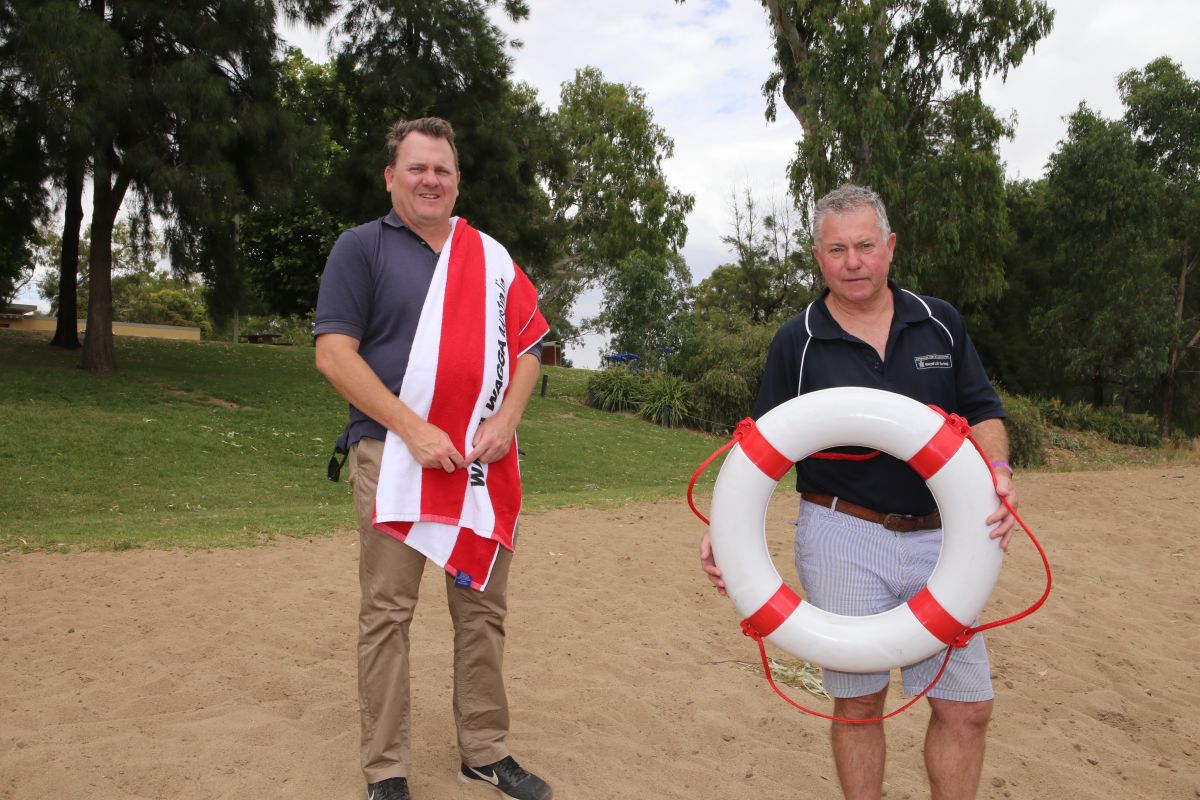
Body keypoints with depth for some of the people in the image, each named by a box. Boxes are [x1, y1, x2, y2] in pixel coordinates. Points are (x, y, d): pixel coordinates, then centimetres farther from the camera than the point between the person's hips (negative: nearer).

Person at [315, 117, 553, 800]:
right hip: (393, 456, -4)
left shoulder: (491, 256, 14)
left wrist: (507, 418, -3)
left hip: (484, 462, 4)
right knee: (388, 615, 1)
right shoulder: (362, 247, 1)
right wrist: (414, 429, -15)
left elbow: (528, 345, 15)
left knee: (483, 610, 10)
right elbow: (334, 354, -8)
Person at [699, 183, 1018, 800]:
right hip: (842, 539, -2)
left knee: (967, 707, 6)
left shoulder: (941, 323, 7)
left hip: (938, 537, 2)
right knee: (858, 701, 8)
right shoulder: (797, 341, 0)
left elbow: (982, 412, 7)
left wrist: (997, 469, -15)